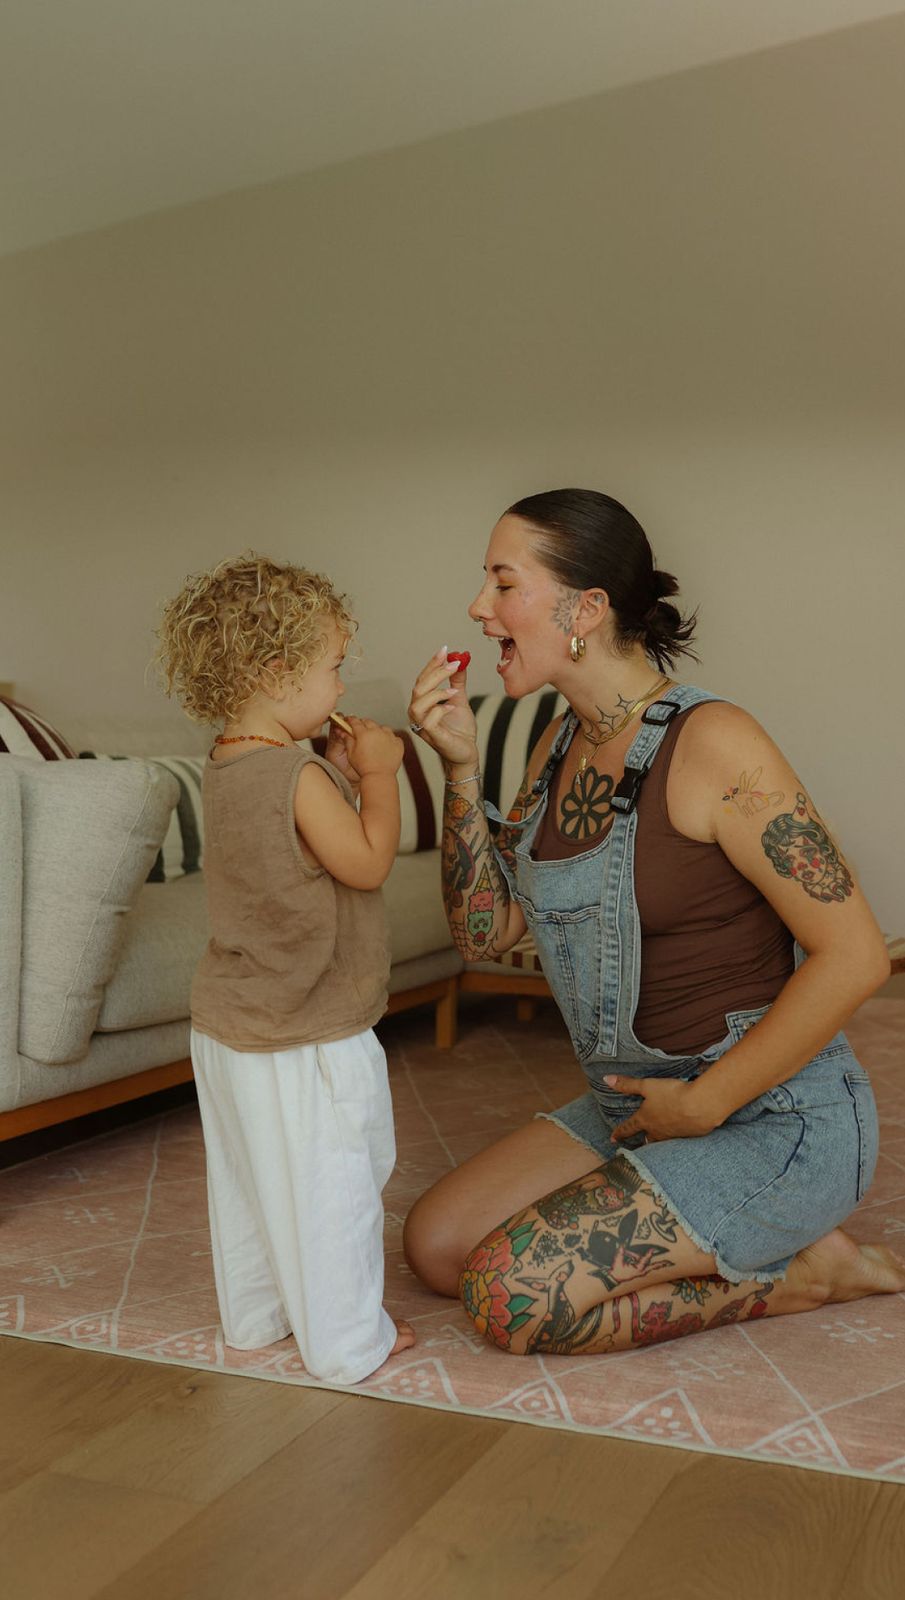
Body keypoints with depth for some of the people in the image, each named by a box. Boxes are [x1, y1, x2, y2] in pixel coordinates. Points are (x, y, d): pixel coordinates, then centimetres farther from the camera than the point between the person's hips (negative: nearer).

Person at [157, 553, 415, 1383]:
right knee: (329, 1188, 6)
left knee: (245, 1181, 20)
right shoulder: (299, 777, -24)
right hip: (307, 1037, -9)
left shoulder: (226, 768, 3)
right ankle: (347, 1340, 19)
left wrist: (343, 774, 6)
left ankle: (254, 1316, 35)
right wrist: (377, 773, -8)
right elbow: (367, 861, -17)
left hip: (228, 1028, 9)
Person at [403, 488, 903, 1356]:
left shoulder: (712, 744, -20)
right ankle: (743, 1250, 12)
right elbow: (484, 929, 4)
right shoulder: (560, 745, 5)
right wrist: (460, 766, -8)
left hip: (775, 1118, -8)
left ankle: (805, 1270, 1)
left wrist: (703, 1104, -17)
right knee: (434, 1245, 4)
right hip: (636, 1106, 9)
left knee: (509, 1298, -18)